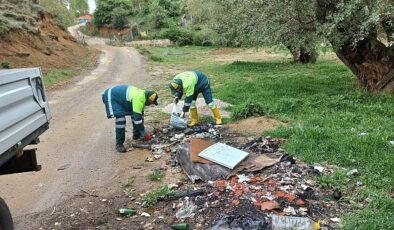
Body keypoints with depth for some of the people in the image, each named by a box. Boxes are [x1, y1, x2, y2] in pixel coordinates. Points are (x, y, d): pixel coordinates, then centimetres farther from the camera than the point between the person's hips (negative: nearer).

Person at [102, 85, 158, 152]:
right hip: (111, 96, -10)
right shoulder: (139, 99, -31)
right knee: (121, 119, -21)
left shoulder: (142, 95, -2)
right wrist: (144, 133, -21)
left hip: (121, 96, 10)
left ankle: (136, 135, 26)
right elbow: (137, 118, -31)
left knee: (135, 113, 10)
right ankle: (119, 144, -13)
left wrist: (142, 131, 11)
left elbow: (140, 115, 9)